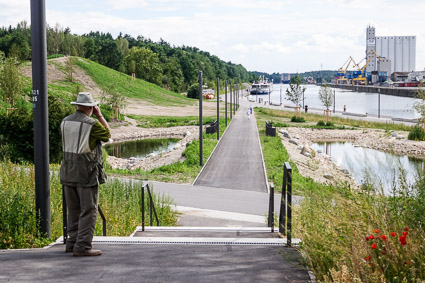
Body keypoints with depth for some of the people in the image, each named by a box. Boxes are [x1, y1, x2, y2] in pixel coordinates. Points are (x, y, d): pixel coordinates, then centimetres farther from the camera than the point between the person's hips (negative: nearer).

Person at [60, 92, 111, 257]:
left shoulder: (65, 122, 5)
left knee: (74, 210, 15)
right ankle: (82, 246, -5)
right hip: (87, 174, -7)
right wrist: (100, 116, 12)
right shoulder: (92, 124, -13)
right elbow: (107, 135, 6)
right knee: (88, 211, -2)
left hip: (68, 172, 7)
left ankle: (72, 242, 19)